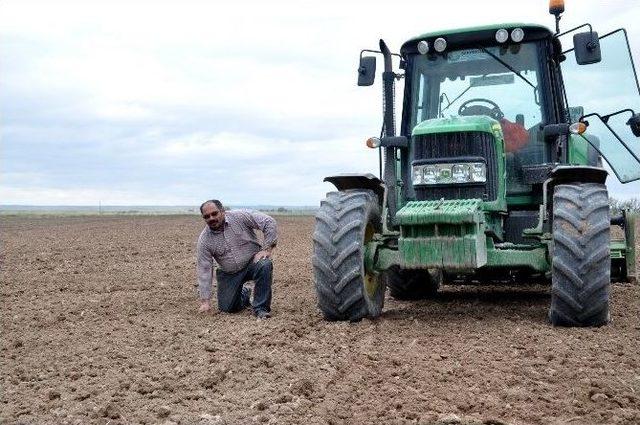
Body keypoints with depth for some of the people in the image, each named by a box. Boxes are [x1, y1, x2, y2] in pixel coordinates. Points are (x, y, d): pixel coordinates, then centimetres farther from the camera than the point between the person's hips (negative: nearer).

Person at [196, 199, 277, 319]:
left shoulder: (240, 217, -15)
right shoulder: (204, 240, -10)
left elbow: (269, 223, -15)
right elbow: (204, 270, -10)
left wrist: (267, 249, -21)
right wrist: (205, 301, -13)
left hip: (252, 261, -2)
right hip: (229, 274, 2)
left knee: (265, 266, -34)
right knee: (226, 308, -6)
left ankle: (261, 308, -20)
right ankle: (244, 294, 29)